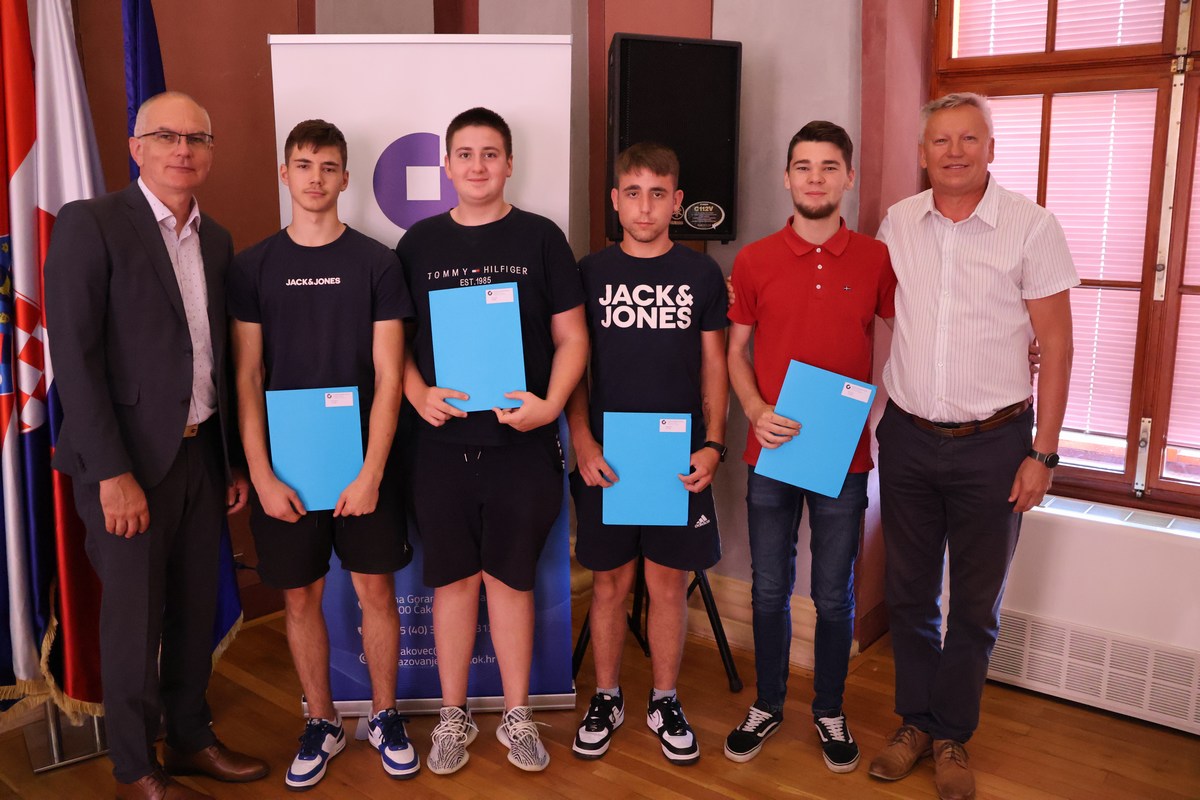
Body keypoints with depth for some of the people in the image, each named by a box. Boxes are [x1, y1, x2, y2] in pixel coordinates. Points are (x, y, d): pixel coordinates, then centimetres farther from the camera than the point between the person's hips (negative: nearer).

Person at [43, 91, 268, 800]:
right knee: (134, 620, 7)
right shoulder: (91, 224, -9)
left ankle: (191, 738, 35)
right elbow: (75, 358, -14)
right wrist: (113, 474, -18)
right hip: (130, 458, -6)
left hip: (203, 453, 6)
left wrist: (235, 461, 10)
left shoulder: (217, 240, 10)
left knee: (196, 610, 16)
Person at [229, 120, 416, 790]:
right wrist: (263, 476, -6)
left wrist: (372, 473, -11)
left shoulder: (377, 263, -1)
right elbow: (247, 379, 1)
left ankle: (385, 716, 26)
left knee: (376, 590, 6)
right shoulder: (254, 266, 3)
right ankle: (323, 723, 28)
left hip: (362, 463, -1)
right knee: (301, 596, 9)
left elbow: (388, 376, -4)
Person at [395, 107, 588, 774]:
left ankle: (518, 715, 24)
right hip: (443, 443, 1)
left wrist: (550, 404, -12)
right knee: (454, 580, 10)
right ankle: (454, 715, 26)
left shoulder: (540, 237, 3)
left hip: (522, 443, -1)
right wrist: (419, 394, -8)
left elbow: (571, 337, 2)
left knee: (510, 578, 8)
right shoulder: (419, 242, 7)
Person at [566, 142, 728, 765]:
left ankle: (664, 703, 26)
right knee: (610, 580, 9)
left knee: (669, 582, 7)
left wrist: (713, 444, -5)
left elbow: (714, 368, 6)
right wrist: (582, 441, -8)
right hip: (605, 456, 0)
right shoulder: (591, 272, 3)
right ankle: (606, 699, 27)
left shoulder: (702, 275, 4)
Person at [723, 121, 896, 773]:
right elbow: (735, 351, 4)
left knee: (834, 594, 11)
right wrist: (756, 411, -11)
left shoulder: (876, 260, 0)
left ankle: (829, 712, 31)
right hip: (771, 451, 0)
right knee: (769, 589, 12)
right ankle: (766, 706, 31)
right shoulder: (754, 261, 0)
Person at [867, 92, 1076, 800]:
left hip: (992, 444, -3)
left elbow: (1056, 344, -6)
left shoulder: (1031, 225, -8)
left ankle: (951, 736, 28)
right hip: (908, 439, 3)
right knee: (909, 593, 13)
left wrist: (1043, 452, -9)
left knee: (976, 603, 10)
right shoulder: (897, 223, 3)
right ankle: (915, 721, 31)